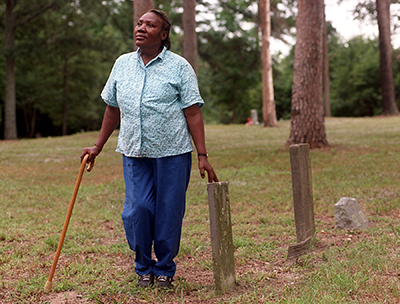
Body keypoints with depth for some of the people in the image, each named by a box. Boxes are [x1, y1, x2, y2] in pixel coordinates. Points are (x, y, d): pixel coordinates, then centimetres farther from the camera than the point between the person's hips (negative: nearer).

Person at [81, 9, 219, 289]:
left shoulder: (179, 67, 0)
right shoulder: (122, 64, 11)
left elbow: (193, 113, -4)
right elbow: (113, 109, 18)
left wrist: (202, 155, -9)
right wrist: (98, 147, 19)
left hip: (173, 152, -3)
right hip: (134, 152, 3)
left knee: (169, 213, 2)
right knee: (137, 209, -5)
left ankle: (165, 269, 21)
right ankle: (144, 267, 17)